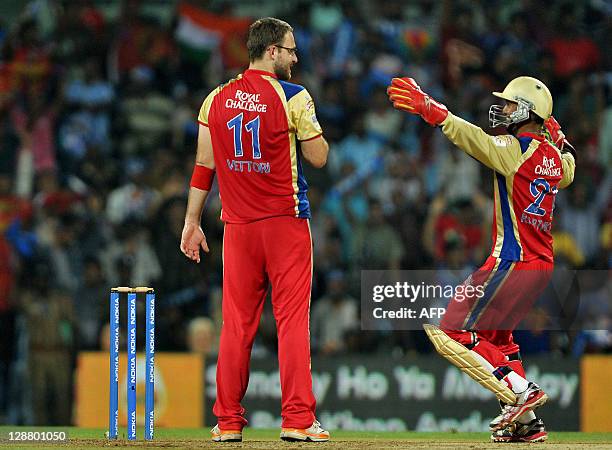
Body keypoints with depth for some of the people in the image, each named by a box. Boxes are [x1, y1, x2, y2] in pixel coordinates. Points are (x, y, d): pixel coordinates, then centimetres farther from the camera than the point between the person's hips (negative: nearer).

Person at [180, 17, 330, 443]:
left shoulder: (216, 100, 6)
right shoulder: (293, 97, -7)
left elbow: (204, 165, 7)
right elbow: (319, 157, -4)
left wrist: (192, 223, 12)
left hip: (238, 224, 4)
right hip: (286, 220, -4)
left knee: (237, 323, 7)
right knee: (292, 318, -2)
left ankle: (229, 423, 8)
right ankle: (297, 420, -6)